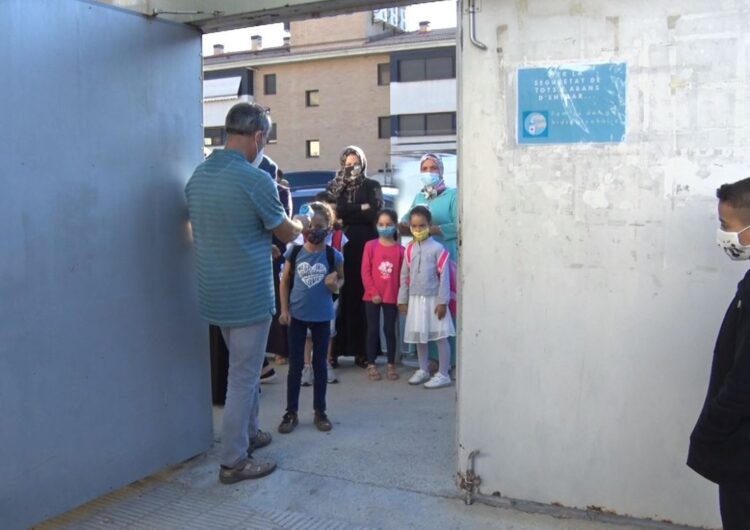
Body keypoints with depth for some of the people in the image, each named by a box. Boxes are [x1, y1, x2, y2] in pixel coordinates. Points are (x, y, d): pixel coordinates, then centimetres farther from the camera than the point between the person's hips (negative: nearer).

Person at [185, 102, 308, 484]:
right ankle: (233, 462, 14)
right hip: (248, 295, -8)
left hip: (214, 293, 8)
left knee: (245, 367, 24)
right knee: (243, 377, 4)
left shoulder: (197, 177, 4)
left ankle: (248, 433, 38)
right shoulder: (255, 180, -19)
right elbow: (287, 233, -6)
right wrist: (300, 225, 18)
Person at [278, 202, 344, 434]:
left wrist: (335, 285, -14)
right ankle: (291, 412, 17)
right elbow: (285, 281, 3)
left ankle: (320, 411, 22)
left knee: (320, 364, 10)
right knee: (295, 365, 7)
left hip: (322, 317, 0)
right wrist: (284, 309, -2)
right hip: (297, 315, 0)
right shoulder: (294, 252, -5)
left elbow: (341, 279, 10)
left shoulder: (333, 256, -6)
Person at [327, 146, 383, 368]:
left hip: (365, 246, -1)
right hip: (340, 246, 1)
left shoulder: (372, 186, 10)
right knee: (341, 296, -4)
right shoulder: (333, 186, 15)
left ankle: (362, 350, -1)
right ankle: (336, 348, 1)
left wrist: (345, 214, -5)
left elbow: (376, 213, -4)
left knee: (363, 296, -5)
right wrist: (361, 208, -5)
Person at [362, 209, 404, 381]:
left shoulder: (400, 250, -1)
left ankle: (391, 365, 18)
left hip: (392, 297, 0)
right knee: (373, 329, 6)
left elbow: (403, 275, 1)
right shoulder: (370, 246, -2)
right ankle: (371, 365, 14)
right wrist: (373, 292, -10)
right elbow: (365, 271, -4)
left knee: (390, 330, 8)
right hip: (372, 296, 0)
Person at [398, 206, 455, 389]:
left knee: (441, 337, -1)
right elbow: (404, 276, 10)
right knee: (419, 337, 13)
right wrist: (402, 300, 9)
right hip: (415, 299, 5)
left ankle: (443, 374, 6)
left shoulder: (437, 248, -9)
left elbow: (444, 276, -11)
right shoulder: (410, 249, 6)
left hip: (434, 299, -5)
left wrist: (443, 301, -13)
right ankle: (423, 370, 27)